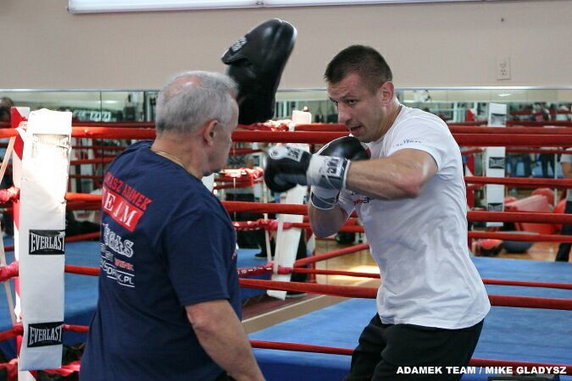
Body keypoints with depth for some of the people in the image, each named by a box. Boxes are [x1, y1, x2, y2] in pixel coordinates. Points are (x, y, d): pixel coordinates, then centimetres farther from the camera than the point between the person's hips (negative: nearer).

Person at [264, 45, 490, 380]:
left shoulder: (421, 127, -17)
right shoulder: (361, 149, 8)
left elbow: (407, 178, -42)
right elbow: (325, 228, 13)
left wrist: (310, 166, -36)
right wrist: (323, 189, -9)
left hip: (440, 316, -9)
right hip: (397, 311, 9)